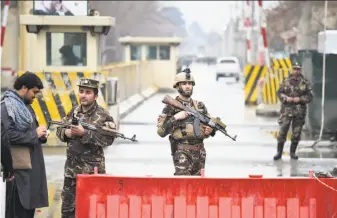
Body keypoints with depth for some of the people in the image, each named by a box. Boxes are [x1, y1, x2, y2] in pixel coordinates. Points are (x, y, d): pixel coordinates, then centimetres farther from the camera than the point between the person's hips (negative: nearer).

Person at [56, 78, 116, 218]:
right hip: (71, 168, 6)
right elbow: (59, 129, 16)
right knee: (68, 206, 11)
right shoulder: (74, 112, 10)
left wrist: (84, 133, -23)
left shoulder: (103, 116, -8)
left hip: (93, 170, -6)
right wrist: (66, 132, -8)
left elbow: (108, 139, -18)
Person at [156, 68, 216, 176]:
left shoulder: (200, 105, 12)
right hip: (182, 152, -5)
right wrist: (175, 118, -17)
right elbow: (161, 131, -7)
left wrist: (210, 129, -2)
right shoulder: (171, 107, -2)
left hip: (199, 152, 5)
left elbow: (210, 125, 21)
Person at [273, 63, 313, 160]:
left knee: (296, 133, 5)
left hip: (299, 111, 1)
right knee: (282, 131, -4)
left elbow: (309, 96, 1)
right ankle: (279, 153, 3)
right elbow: (279, 93, 5)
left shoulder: (305, 83, 2)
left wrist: (300, 99, -15)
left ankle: (293, 152, 18)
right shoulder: (286, 81, 3)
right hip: (286, 109, 0)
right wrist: (286, 98, -13)